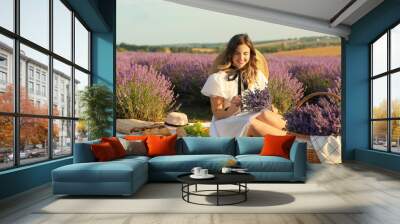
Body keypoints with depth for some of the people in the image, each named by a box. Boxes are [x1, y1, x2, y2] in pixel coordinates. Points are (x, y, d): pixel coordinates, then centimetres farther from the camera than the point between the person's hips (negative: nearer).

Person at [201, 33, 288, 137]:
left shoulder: (257, 74, 7)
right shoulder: (218, 79, -6)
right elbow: (217, 115, -3)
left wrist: (271, 109, -10)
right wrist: (232, 109, -24)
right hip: (227, 124, -3)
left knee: (265, 115, -33)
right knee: (251, 123, -36)